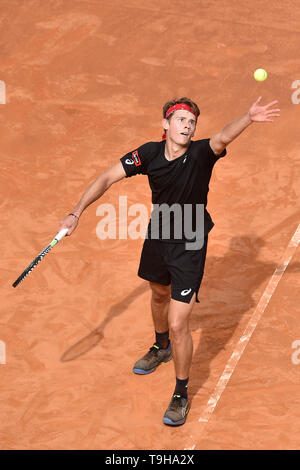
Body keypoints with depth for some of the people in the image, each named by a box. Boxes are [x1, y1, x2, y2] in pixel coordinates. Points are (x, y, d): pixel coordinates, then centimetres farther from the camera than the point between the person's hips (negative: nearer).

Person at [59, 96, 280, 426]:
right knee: (159, 294, 29)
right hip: (158, 235, 5)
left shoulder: (201, 154, -22)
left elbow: (223, 138, -44)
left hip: (189, 245, -5)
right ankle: (161, 348, 60)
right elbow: (108, 178, -7)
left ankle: (181, 394, 13)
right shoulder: (149, 153, -12)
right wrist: (77, 212, -14)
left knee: (178, 324, -9)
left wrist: (248, 119, -65)